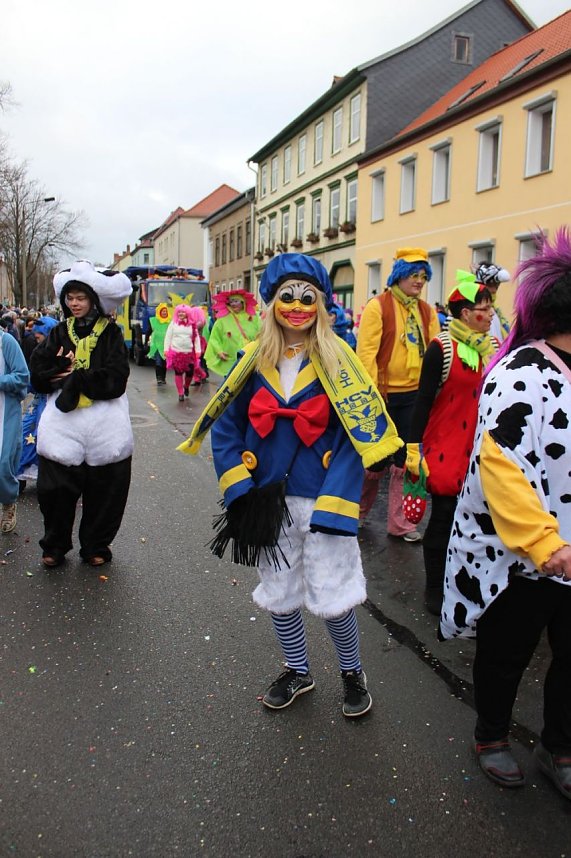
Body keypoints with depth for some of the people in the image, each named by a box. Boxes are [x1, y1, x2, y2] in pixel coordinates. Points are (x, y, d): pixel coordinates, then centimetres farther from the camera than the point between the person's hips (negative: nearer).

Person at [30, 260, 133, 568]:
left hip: (104, 424, -2)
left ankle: (95, 546, 22)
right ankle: (54, 546, 20)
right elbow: (39, 375, 1)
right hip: (62, 423, 2)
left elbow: (115, 380, -9)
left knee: (103, 489, 3)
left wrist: (72, 378, -8)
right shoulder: (59, 332, 11)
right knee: (55, 487, 1)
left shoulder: (111, 333, 3)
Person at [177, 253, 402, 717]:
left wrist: (331, 506, -20)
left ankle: (352, 673, 32)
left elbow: (355, 437, -12)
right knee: (279, 593, 15)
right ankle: (297, 671, 41)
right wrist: (240, 489, -6)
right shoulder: (254, 360, 1)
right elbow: (225, 427, 4)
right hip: (270, 501, 4)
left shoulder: (338, 360, -7)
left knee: (333, 597, 2)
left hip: (322, 499, -3)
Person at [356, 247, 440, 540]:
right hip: (383, 395, -5)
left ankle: (400, 523, 21)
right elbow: (366, 352, -12)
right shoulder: (377, 306, -7)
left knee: (405, 460, 10)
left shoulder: (427, 311, 10)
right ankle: (356, 513, 28)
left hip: (414, 395, 5)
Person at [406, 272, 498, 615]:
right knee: (444, 516, 4)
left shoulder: (493, 347, 8)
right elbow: (424, 400, -10)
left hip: (480, 450, 5)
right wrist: (414, 448, -13)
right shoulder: (442, 348, -10)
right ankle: (435, 588, 21)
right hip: (445, 448, -5)